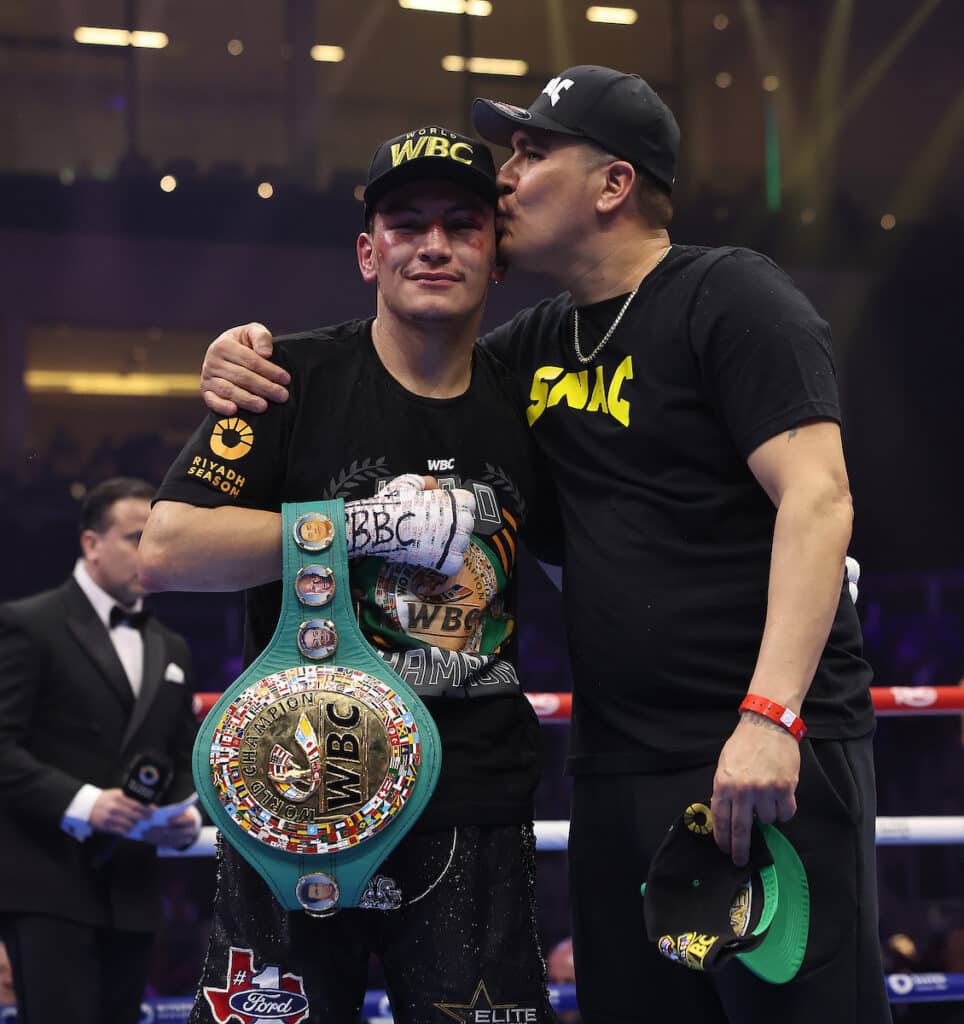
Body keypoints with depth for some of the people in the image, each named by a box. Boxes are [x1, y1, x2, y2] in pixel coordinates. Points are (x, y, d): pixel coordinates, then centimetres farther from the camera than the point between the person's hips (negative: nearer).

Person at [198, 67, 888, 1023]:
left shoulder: (729, 297, -6)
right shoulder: (539, 344, 16)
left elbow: (816, 497, -15)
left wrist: (771, 714, -25)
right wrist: (254, 361, 6)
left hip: (770, 754, -7)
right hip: (618, 766, 7)